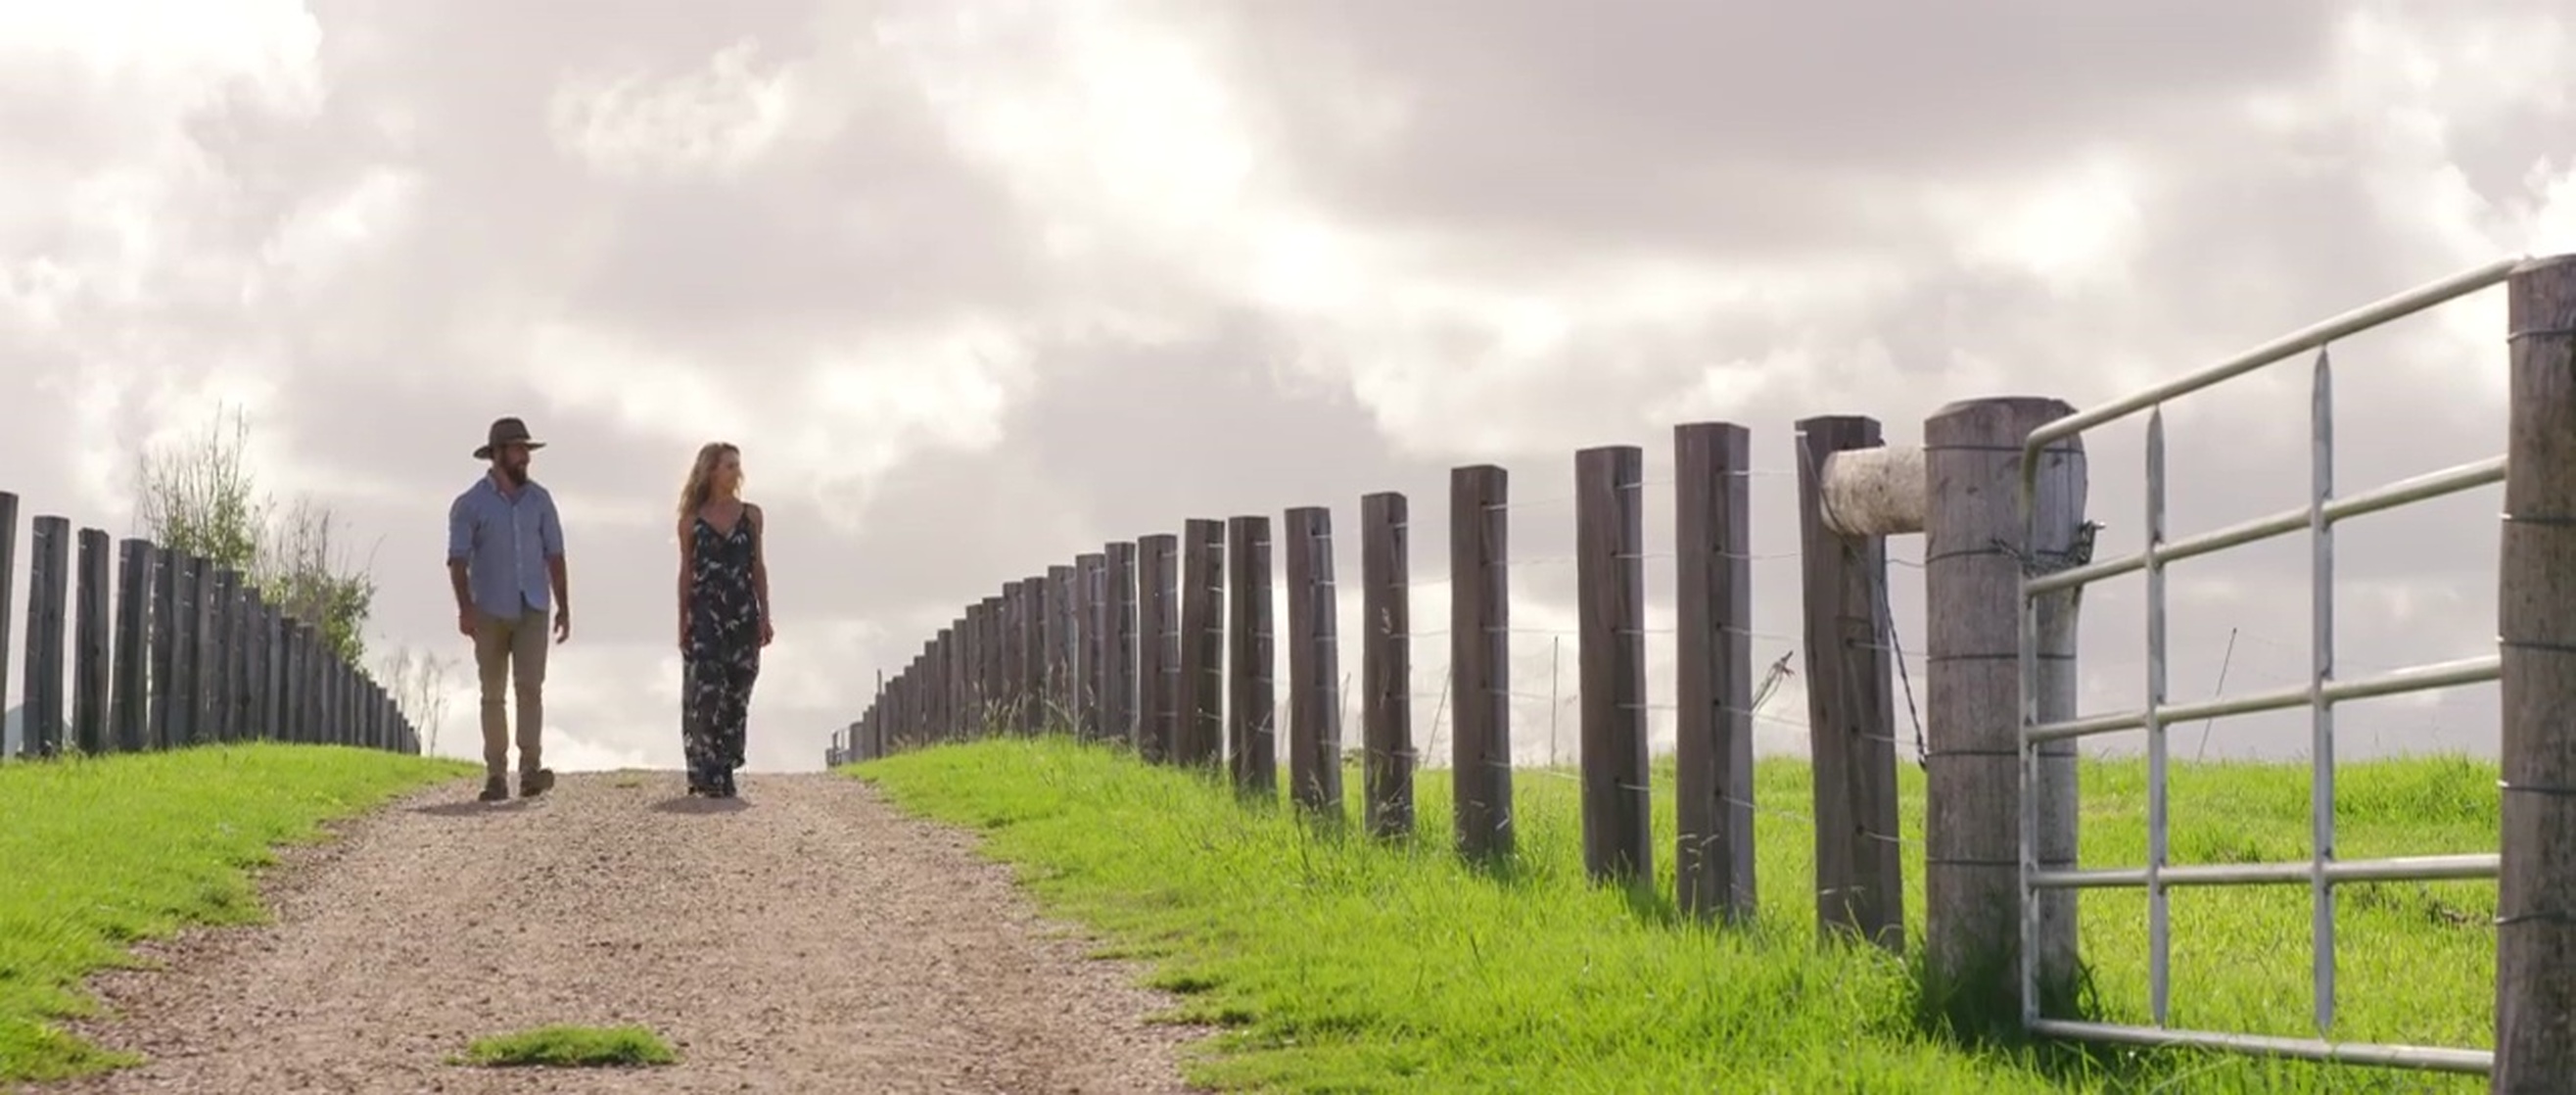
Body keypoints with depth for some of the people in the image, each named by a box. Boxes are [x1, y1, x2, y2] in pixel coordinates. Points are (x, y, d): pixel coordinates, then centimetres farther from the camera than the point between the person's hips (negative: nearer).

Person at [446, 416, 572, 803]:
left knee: (530, 685, -13)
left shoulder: (539, 500, 8)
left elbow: (554, 555, 11)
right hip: (490, 611, -1)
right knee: (493, 694, 3)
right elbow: (457, 559, -6)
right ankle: (495, 775, 7)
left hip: (532, 609, 1)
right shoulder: (470, 504, 0)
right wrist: (465, 608, -18)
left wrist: (563, 607, 6)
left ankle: (531, 770, -20)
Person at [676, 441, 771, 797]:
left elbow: (758, 568, 11)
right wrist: (682, 622, 2)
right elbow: (686, 572, 6)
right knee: (705, 693, -12)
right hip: (705, 615, -3)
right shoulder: (692, 521, 4)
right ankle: (705, 774, -14)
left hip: (742, 614, 3)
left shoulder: (751, 516, 9)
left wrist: (764, 617, 5)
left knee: (736, 696, 2)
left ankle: (724, 772, 9)